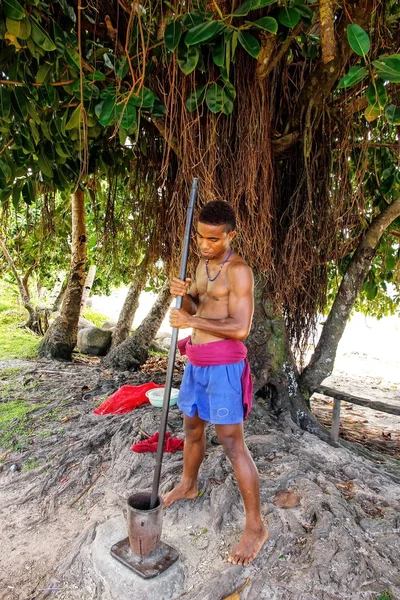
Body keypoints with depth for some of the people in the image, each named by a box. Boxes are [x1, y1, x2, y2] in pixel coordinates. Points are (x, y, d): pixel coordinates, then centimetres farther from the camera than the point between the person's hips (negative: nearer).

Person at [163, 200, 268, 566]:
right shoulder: (204, 264, 11)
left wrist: (192, 322, -20)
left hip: (223, 364, -8)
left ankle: (255, 526, 14)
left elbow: (241, 328, -23)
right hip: (197, 361, 8)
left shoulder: (239, 270, -16)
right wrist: (183, 294, -9)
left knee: (233, 445, -3)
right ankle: (188, 485, 47)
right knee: (192, 427, 23)